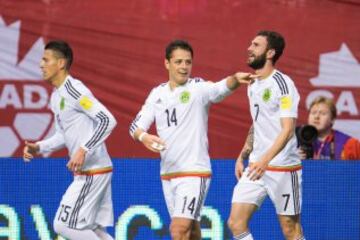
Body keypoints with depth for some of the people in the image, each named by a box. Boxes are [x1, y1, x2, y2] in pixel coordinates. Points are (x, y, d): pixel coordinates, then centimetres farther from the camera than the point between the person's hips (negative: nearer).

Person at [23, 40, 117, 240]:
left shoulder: (73, 90, -16)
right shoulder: (56, 96, 15)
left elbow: (108, 120, -22)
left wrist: (83, 150, -26)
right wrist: (39, 148, 8)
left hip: (93, 172, -10)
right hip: (85, 172, 10)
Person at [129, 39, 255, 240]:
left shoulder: (198, 88, -8)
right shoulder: (157, 94, 9)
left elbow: (221, 89, -28)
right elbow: (136, 125, 7)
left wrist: (235, 79, -51)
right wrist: (144, 137, -16)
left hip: (194, 172, -6)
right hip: (168, 173, 6)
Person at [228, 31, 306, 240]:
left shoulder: (283, 84, -13)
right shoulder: (253, 86, 13)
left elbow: (288, 130, -21)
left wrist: (265, 160, -32)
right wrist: (242, 157, 16)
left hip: (283, 167, -8)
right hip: (255, 167, 8)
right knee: (236, 223, -3)